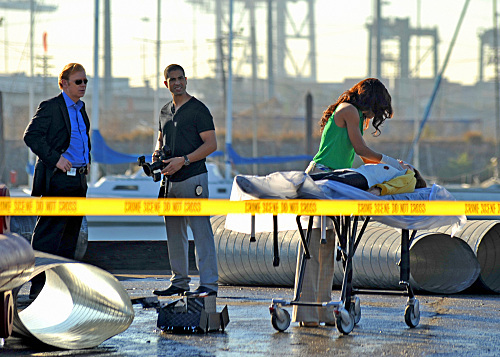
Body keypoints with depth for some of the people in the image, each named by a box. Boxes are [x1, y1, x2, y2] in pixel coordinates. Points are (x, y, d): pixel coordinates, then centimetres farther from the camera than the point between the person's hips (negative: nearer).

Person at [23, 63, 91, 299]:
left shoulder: (80, 109, 16)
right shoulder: (50, 107, -9)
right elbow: (31, 136, -17)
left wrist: (87, 161, 19)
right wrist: (55, 158, -20)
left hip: (78, 180, 8)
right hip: (57, 179, -8)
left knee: (70, 236, 11)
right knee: (48, 235, -7)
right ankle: (38, 287, -6)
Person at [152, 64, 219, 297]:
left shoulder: (198, 110, -5)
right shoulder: (165, 111, 17)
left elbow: (211, 144, -10)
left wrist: (183, 160, -19)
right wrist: (157, 153, 7)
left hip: (193, 177, -8)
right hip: (170, 180, 8)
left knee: (201, 230, -11)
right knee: (174, 233, 10)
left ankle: (208, 284, -13)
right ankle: (179, 283, 17)